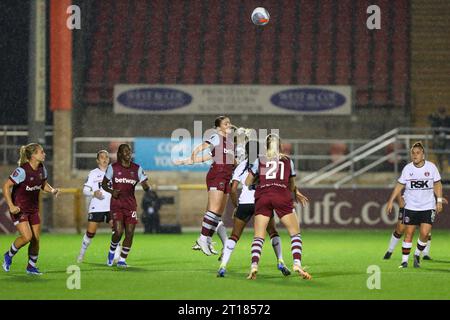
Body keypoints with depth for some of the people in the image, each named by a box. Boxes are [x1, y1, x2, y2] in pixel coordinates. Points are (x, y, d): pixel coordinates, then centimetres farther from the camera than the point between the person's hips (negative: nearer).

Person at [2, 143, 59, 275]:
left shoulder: (41, 169, 0)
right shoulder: (22, 170, -22)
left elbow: (43, 184, 19)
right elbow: (6, 186, -20)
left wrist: (52, 190, -3)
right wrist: (11, 206, -25)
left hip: (33, 208, 7)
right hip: (19, 208, -7)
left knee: (36, 239, 4)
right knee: (27, 237, -19)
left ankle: (31, 266, 20)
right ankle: (9, 256, 7)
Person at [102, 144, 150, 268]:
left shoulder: (137, 169, 3)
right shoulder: (113, 168, -1)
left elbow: (146, 187, 1)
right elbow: (104, 184, 9)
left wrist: (146, 187, -24)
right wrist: (111, 191, -11)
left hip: (131, 205, 2)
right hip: (116, 205, -2)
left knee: (130, 233, -5)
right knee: (118, 232, -14)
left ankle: (122, 260, 9)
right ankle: (112, 251, 16)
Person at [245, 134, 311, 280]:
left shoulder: (259, 160, 18)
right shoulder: (288, 161, 19)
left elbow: (247, 183, 19)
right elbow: (292, 187, 23)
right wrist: (297, 193, 44)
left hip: (262, 197, 1)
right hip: (282, 196, -1)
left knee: (258, 236, 2)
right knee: (295, 233, 8)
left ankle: (254, 265, -20)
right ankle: (297, 264, -11)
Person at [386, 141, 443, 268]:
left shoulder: (431, 167, -3)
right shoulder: (407, 168, -2)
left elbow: (437, 184, 7)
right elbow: (400, 185, 5)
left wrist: (439, 201, 2)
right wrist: (391, 201, 1)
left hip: (428, 207, -1)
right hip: (411, 206, 1)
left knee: (425, 233, -11)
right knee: (408, 233, -1)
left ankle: (417, 255, 14)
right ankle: (404, 260, 7)